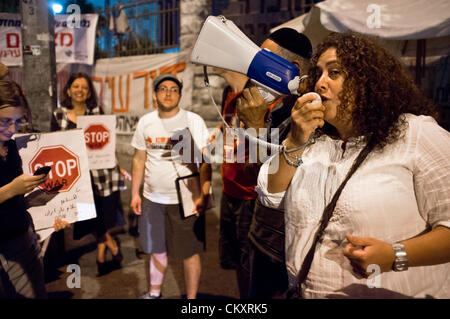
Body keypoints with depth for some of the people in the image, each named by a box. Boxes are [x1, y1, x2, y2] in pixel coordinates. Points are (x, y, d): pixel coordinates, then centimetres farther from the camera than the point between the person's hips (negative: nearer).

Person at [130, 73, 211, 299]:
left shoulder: (193, 121, -9)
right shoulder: (145, 122, 4)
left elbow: (205, 161, -13)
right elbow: (139, 159, 11)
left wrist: (204, 195, -22)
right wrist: (135, 193, 10)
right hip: (152, 198, 4)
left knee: (190, 253, 4)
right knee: (156, 248, 19)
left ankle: (191, 297, 23)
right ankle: (154, 292, 40)